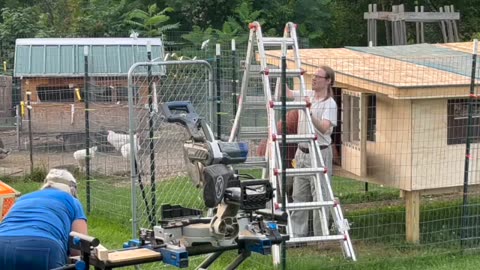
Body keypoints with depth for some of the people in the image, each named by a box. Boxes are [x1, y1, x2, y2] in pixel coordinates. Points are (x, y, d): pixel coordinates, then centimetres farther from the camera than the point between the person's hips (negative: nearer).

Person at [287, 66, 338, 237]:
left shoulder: (329, 103, -12)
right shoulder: (306, 95, 8)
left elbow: (324, 128, -24)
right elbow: (287, 93, 16)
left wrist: (310, 113, -36)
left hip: (320, 153, -7)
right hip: (302, 152, 7)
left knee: (320, 196, -2)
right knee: (299, 195, 11)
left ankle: (320, 236, 6)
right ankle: (298, 233, 18)